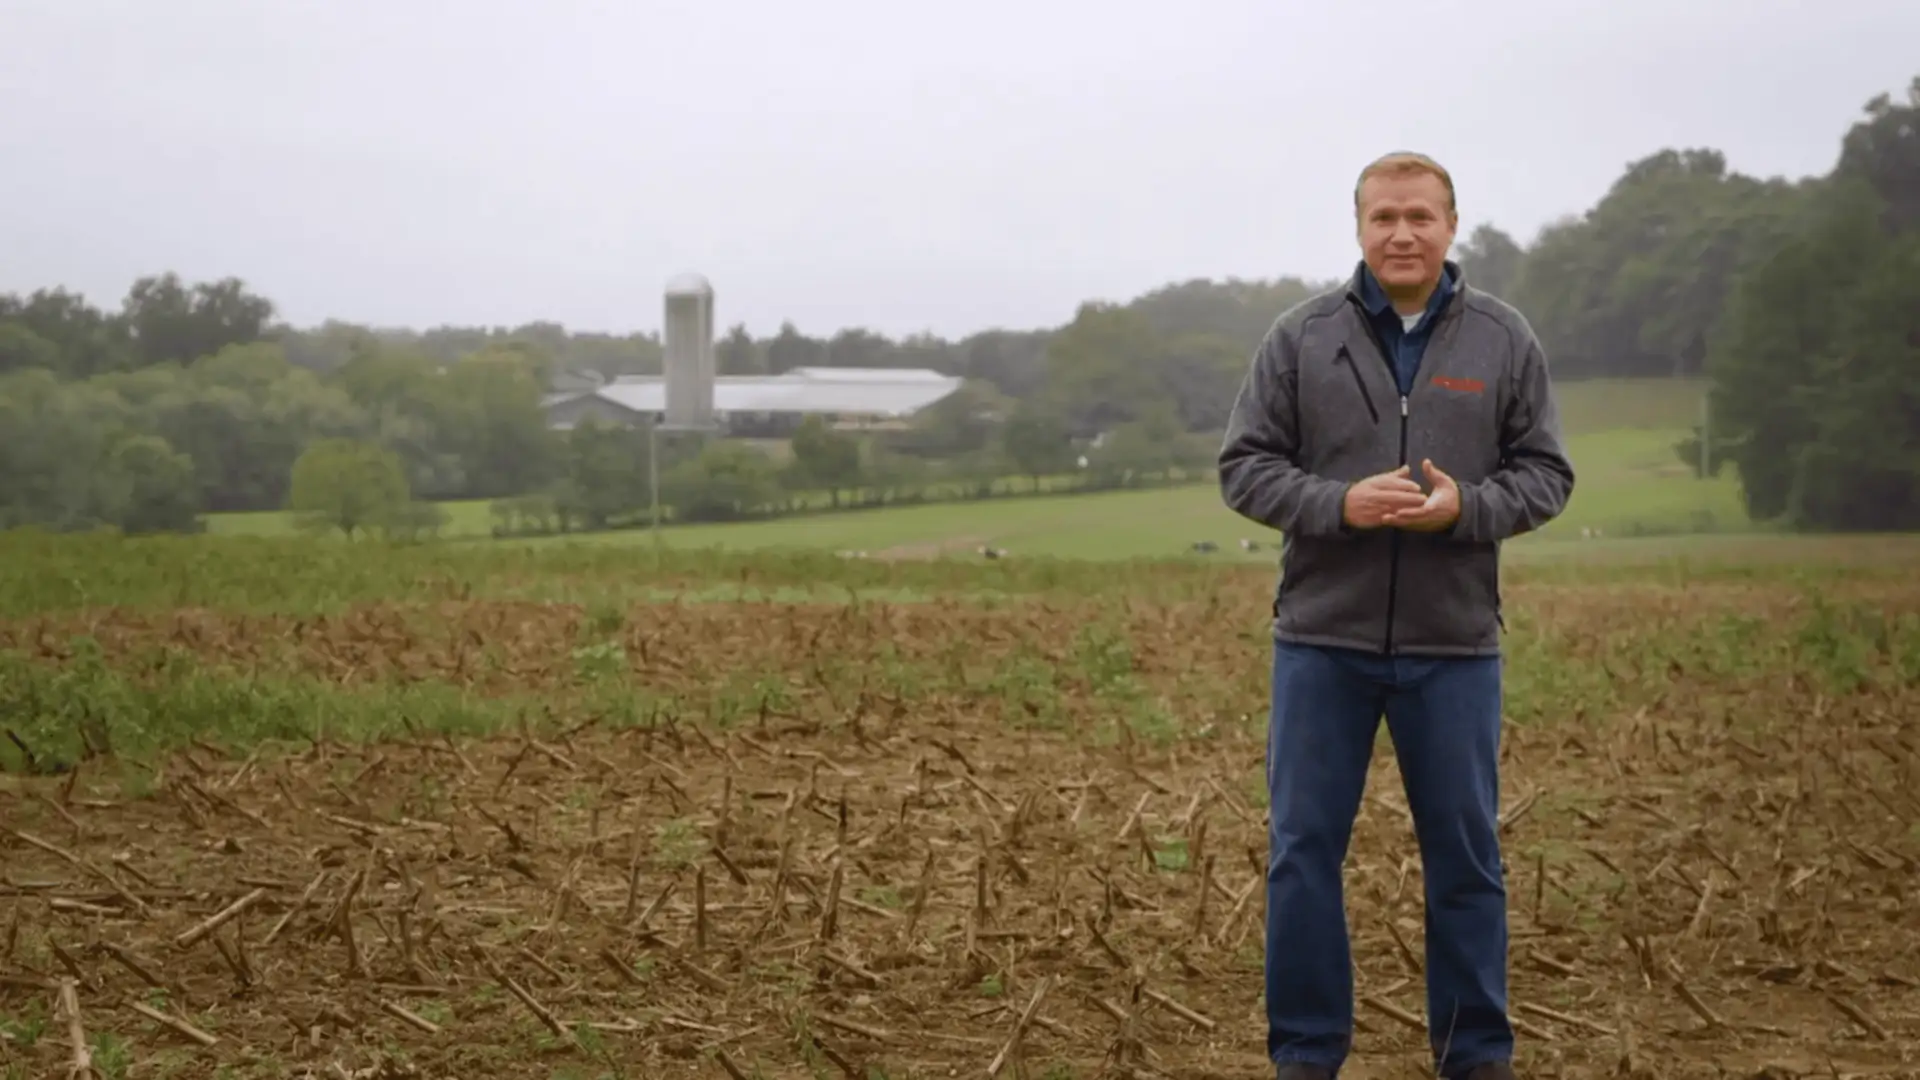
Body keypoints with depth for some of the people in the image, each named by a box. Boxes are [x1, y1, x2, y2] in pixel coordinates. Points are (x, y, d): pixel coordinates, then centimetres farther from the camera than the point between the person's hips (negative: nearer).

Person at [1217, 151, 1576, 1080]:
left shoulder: (1504, 341, 3)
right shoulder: (1302, 338, 1)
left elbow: (1545, 472, 4)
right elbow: (1245, 467, 0)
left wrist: (1465, 507, -16)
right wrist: (1339, 504, -17)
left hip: (1454, 643, 0)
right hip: (1322, 637, 0)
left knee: (1465, 854, 8)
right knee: (1303, 848, 4)